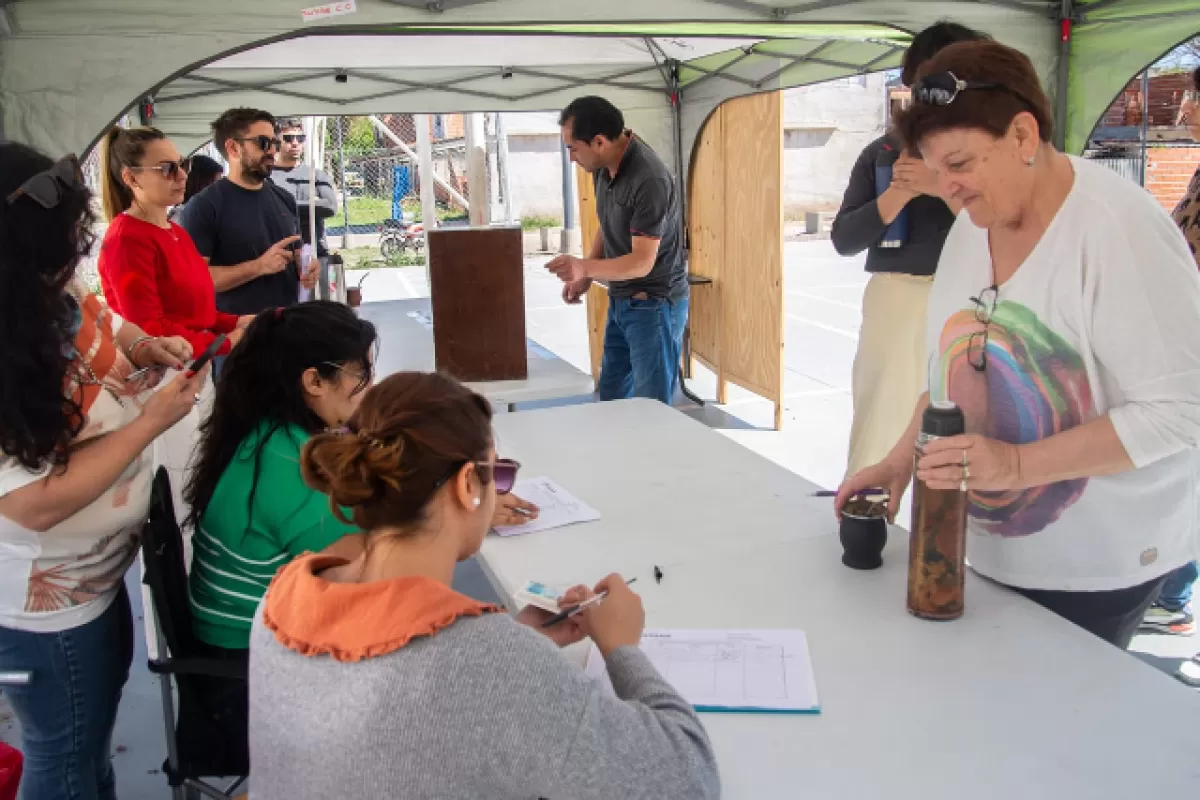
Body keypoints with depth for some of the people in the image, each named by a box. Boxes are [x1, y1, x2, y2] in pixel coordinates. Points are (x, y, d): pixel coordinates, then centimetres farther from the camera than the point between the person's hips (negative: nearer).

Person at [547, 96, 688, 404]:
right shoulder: (603, 167, 1)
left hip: (654, 304, -9)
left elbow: (642, 262, -27)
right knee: (610, 397, 16)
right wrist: (583, 277, 6)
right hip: (620, 300, 9)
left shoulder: (650, 180, -26)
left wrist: (585, 268, -39)